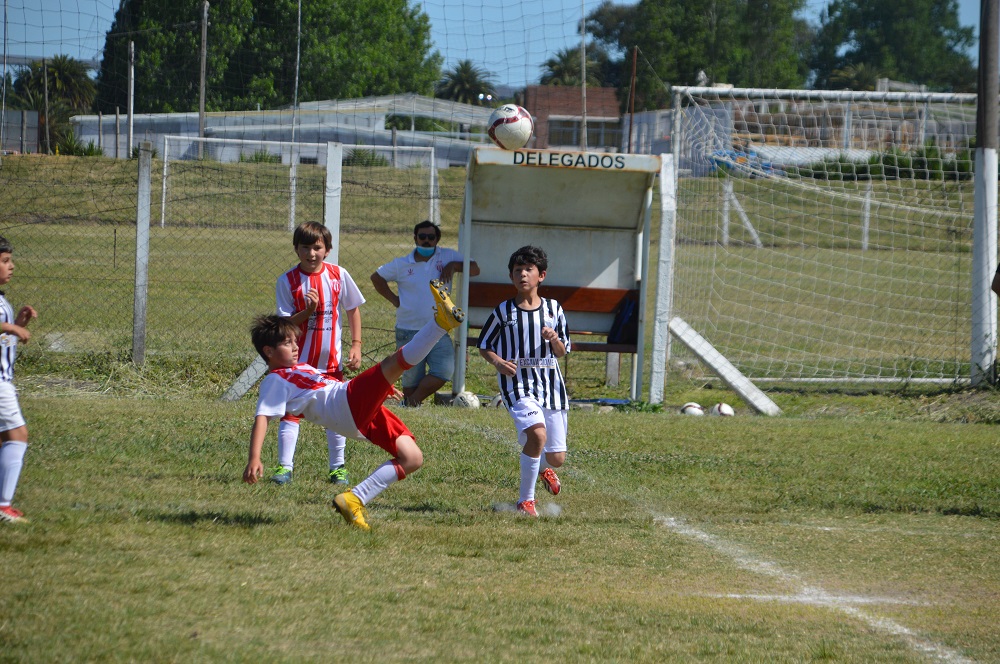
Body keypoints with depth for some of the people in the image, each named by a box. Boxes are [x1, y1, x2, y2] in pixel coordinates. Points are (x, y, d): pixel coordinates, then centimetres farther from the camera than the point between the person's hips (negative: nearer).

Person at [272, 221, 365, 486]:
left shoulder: (338, 275, -3)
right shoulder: (287, 281, -8)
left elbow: (353, 309, 7)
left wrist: (356, 345, 0)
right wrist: (308, 311, -26)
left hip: (331, 360, 2)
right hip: (298, 360, -2)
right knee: (290, 412, -6)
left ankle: (338, 467, 18)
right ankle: (284, 466, -3)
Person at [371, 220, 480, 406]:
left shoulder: (447, 257, 3)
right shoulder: (402, 264, 3)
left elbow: (474, 269, 5)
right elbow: (377, 277, 16)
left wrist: (454, 265, -12)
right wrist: (393, 299, 5)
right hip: (408, 331, -1)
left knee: (444, 371, -15)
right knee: (411, 376, 2)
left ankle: (414, 400, 2)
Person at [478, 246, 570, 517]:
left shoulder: (554, 309, 7)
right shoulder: (504, 311, 0)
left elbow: (562, 352, 13)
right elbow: (484, 346, 9)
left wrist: (554, 340, -10)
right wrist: (498, 362, -12)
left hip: (550, 383, 3)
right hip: (517, 382, -3)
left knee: (557, 458, 5)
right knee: (537, 433, -30)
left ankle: (543, 467, 47)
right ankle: (526, 500, -15)